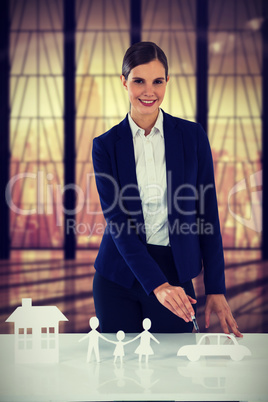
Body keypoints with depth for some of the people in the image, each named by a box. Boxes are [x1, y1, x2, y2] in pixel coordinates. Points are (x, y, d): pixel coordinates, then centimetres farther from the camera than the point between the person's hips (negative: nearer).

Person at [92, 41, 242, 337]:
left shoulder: (192, 136, 1)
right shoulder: (106, 145, -1)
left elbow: (207, 215, 2)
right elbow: (116, 219, -9)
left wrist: (215, 289, -2)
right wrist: (156, 284, -21)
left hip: (174, 273, 0)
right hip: (118, 278, 0)